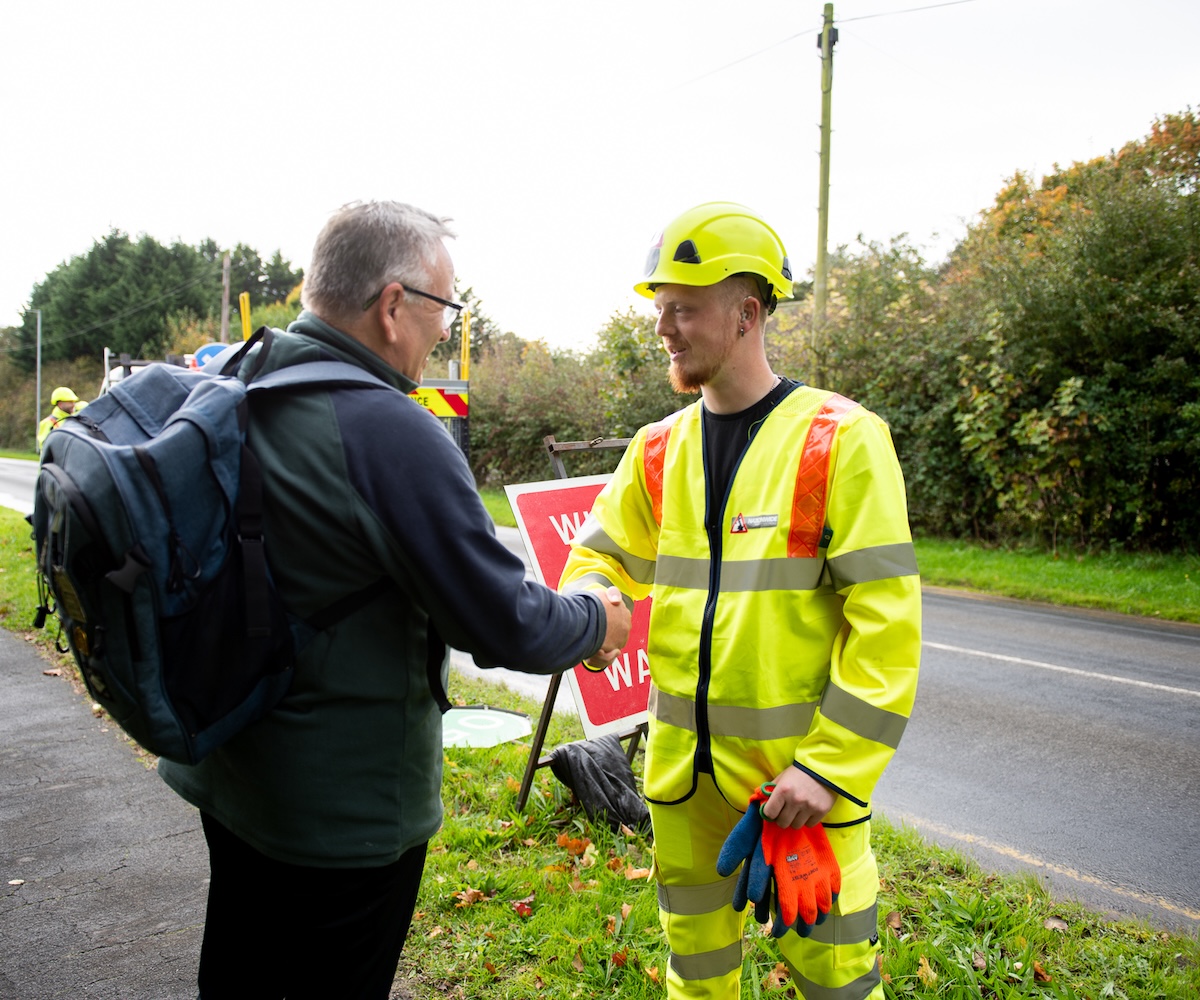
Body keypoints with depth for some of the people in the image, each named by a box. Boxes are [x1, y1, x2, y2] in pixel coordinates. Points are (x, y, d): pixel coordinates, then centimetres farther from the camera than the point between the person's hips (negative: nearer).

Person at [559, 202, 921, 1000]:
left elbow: (886, 621, -14)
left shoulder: (842, 440, -12)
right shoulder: (660, 449, 5)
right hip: (682, 767, 5)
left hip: (799, 769, -4)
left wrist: (832, 765, -18)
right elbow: (606, 556, 14)